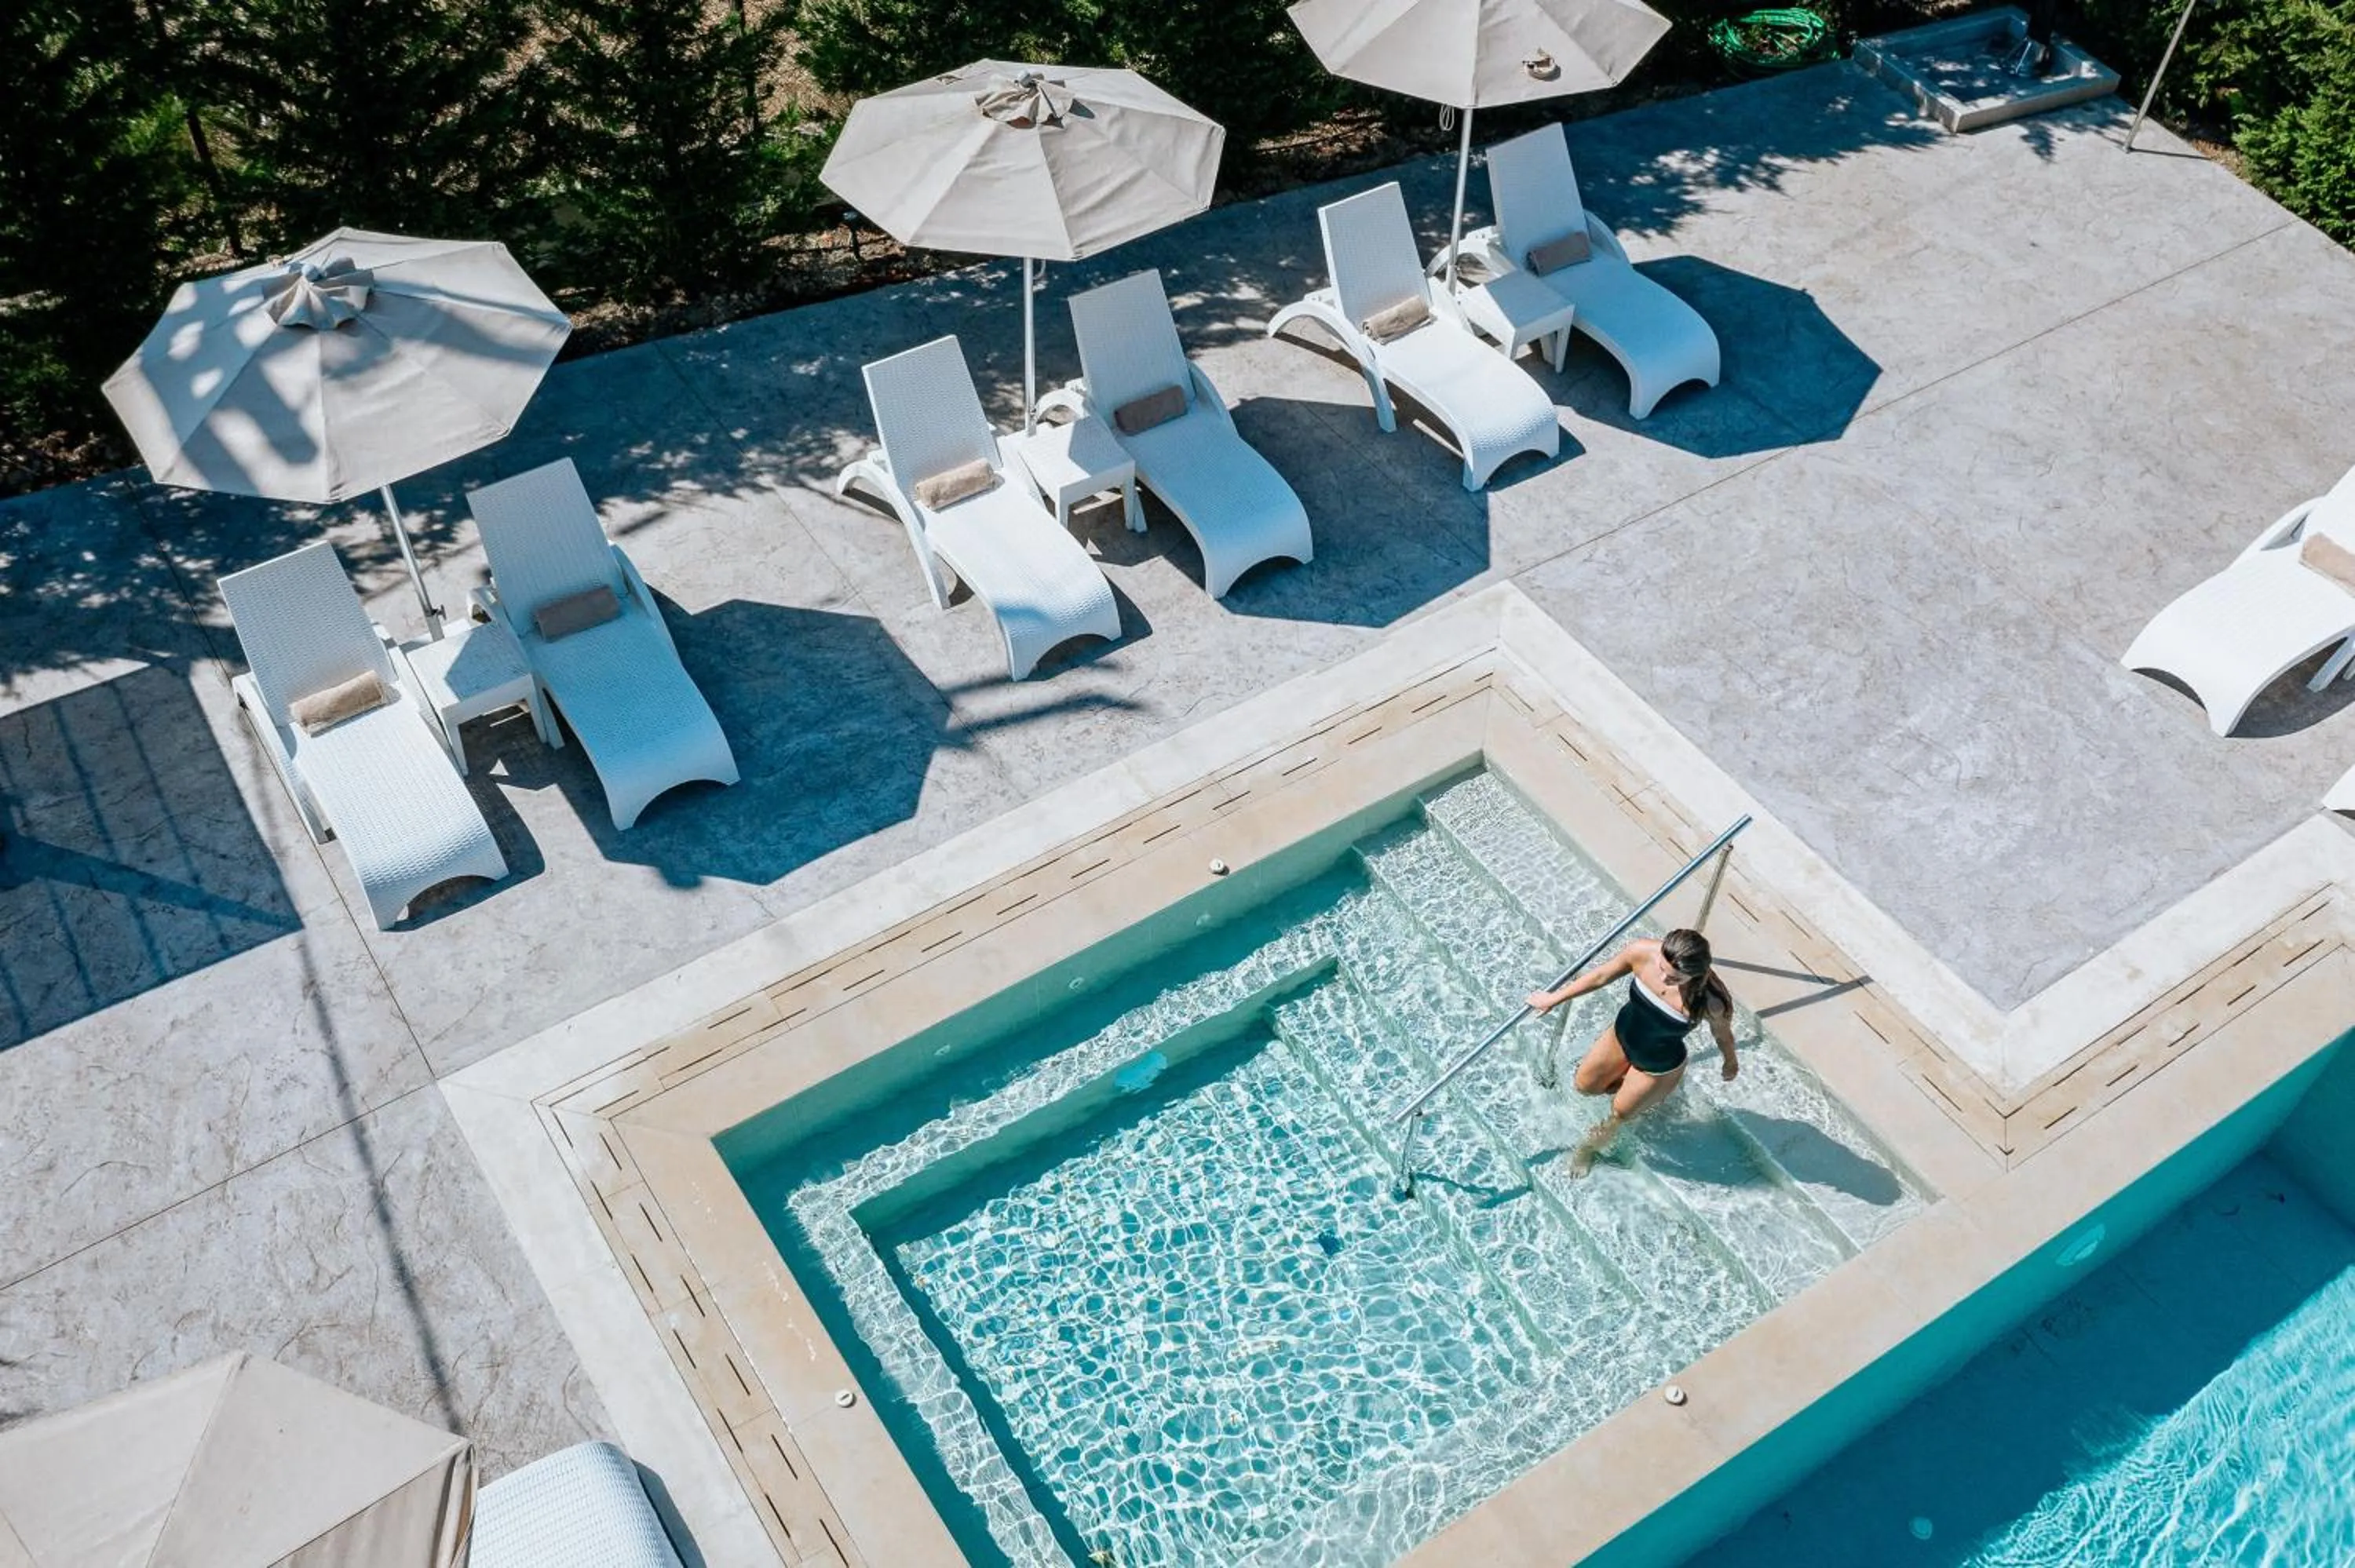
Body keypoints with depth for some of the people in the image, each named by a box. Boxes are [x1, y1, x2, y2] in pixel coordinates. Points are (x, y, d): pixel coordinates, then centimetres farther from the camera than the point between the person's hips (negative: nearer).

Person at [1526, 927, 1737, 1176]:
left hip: (1659, 1065, -3)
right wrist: (1554, 999, 0)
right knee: (1584, 1085, 24)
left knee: (1620, 1113, 21)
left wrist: (1731, 1063, 8)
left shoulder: (1713, 1002, -39)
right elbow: (1601, 977, -12)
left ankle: (1591, 1146, 54)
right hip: (1622, 1035, 4)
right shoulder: (1643, 951, -32)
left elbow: (1723, 1034, -15)